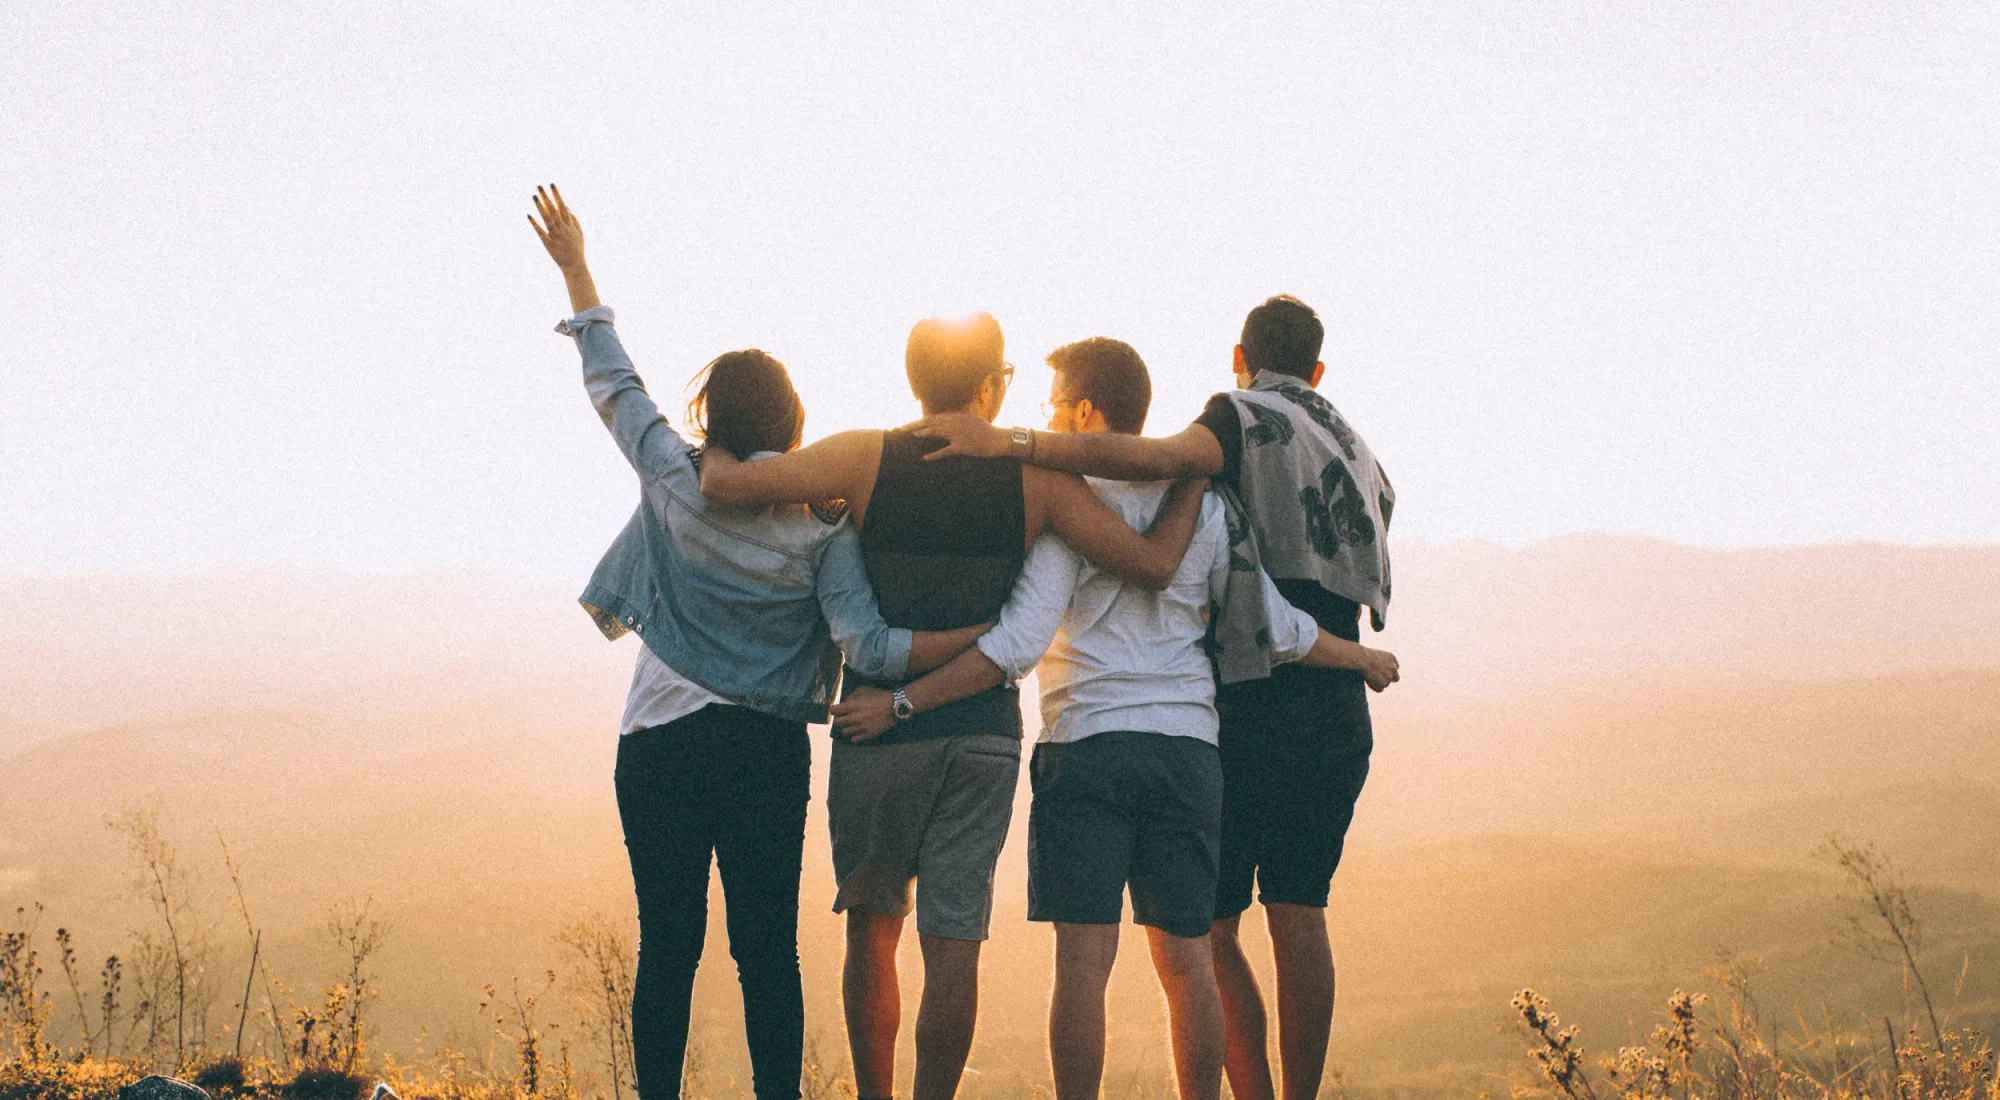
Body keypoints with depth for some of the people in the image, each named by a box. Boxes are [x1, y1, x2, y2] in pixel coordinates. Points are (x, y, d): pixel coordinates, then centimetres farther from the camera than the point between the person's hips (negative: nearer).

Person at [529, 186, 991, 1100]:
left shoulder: (678, 483, -3)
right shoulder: (824, 520, -2)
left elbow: (612, 384, 10)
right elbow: (866, 645, -12)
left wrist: (576, 270, 21)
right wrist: (991, 634, -8)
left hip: (664, 747, 0)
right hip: (772, 752, 0)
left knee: (668, 945, 4)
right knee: (768, 949, 4)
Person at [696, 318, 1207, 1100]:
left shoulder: (867, 459, -5)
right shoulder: (1035, 476, -3)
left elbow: (726, 484, -13)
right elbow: (1153, 564, -6)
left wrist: (713, 453, 10)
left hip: (878, 725, 0)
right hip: (985, 732, 0)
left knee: (872, 930, 14)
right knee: (952, 941, 0)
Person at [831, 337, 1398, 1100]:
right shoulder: (1202, 506, 10)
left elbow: (1018, 644, -14)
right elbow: (1276, 629, 12)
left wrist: (902, 702, -13)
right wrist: (1361, 658, 30)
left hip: (1089, 744, -5)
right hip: (1187, 749, 5)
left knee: (1083, 957, -6)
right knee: (1185, 958, 9)